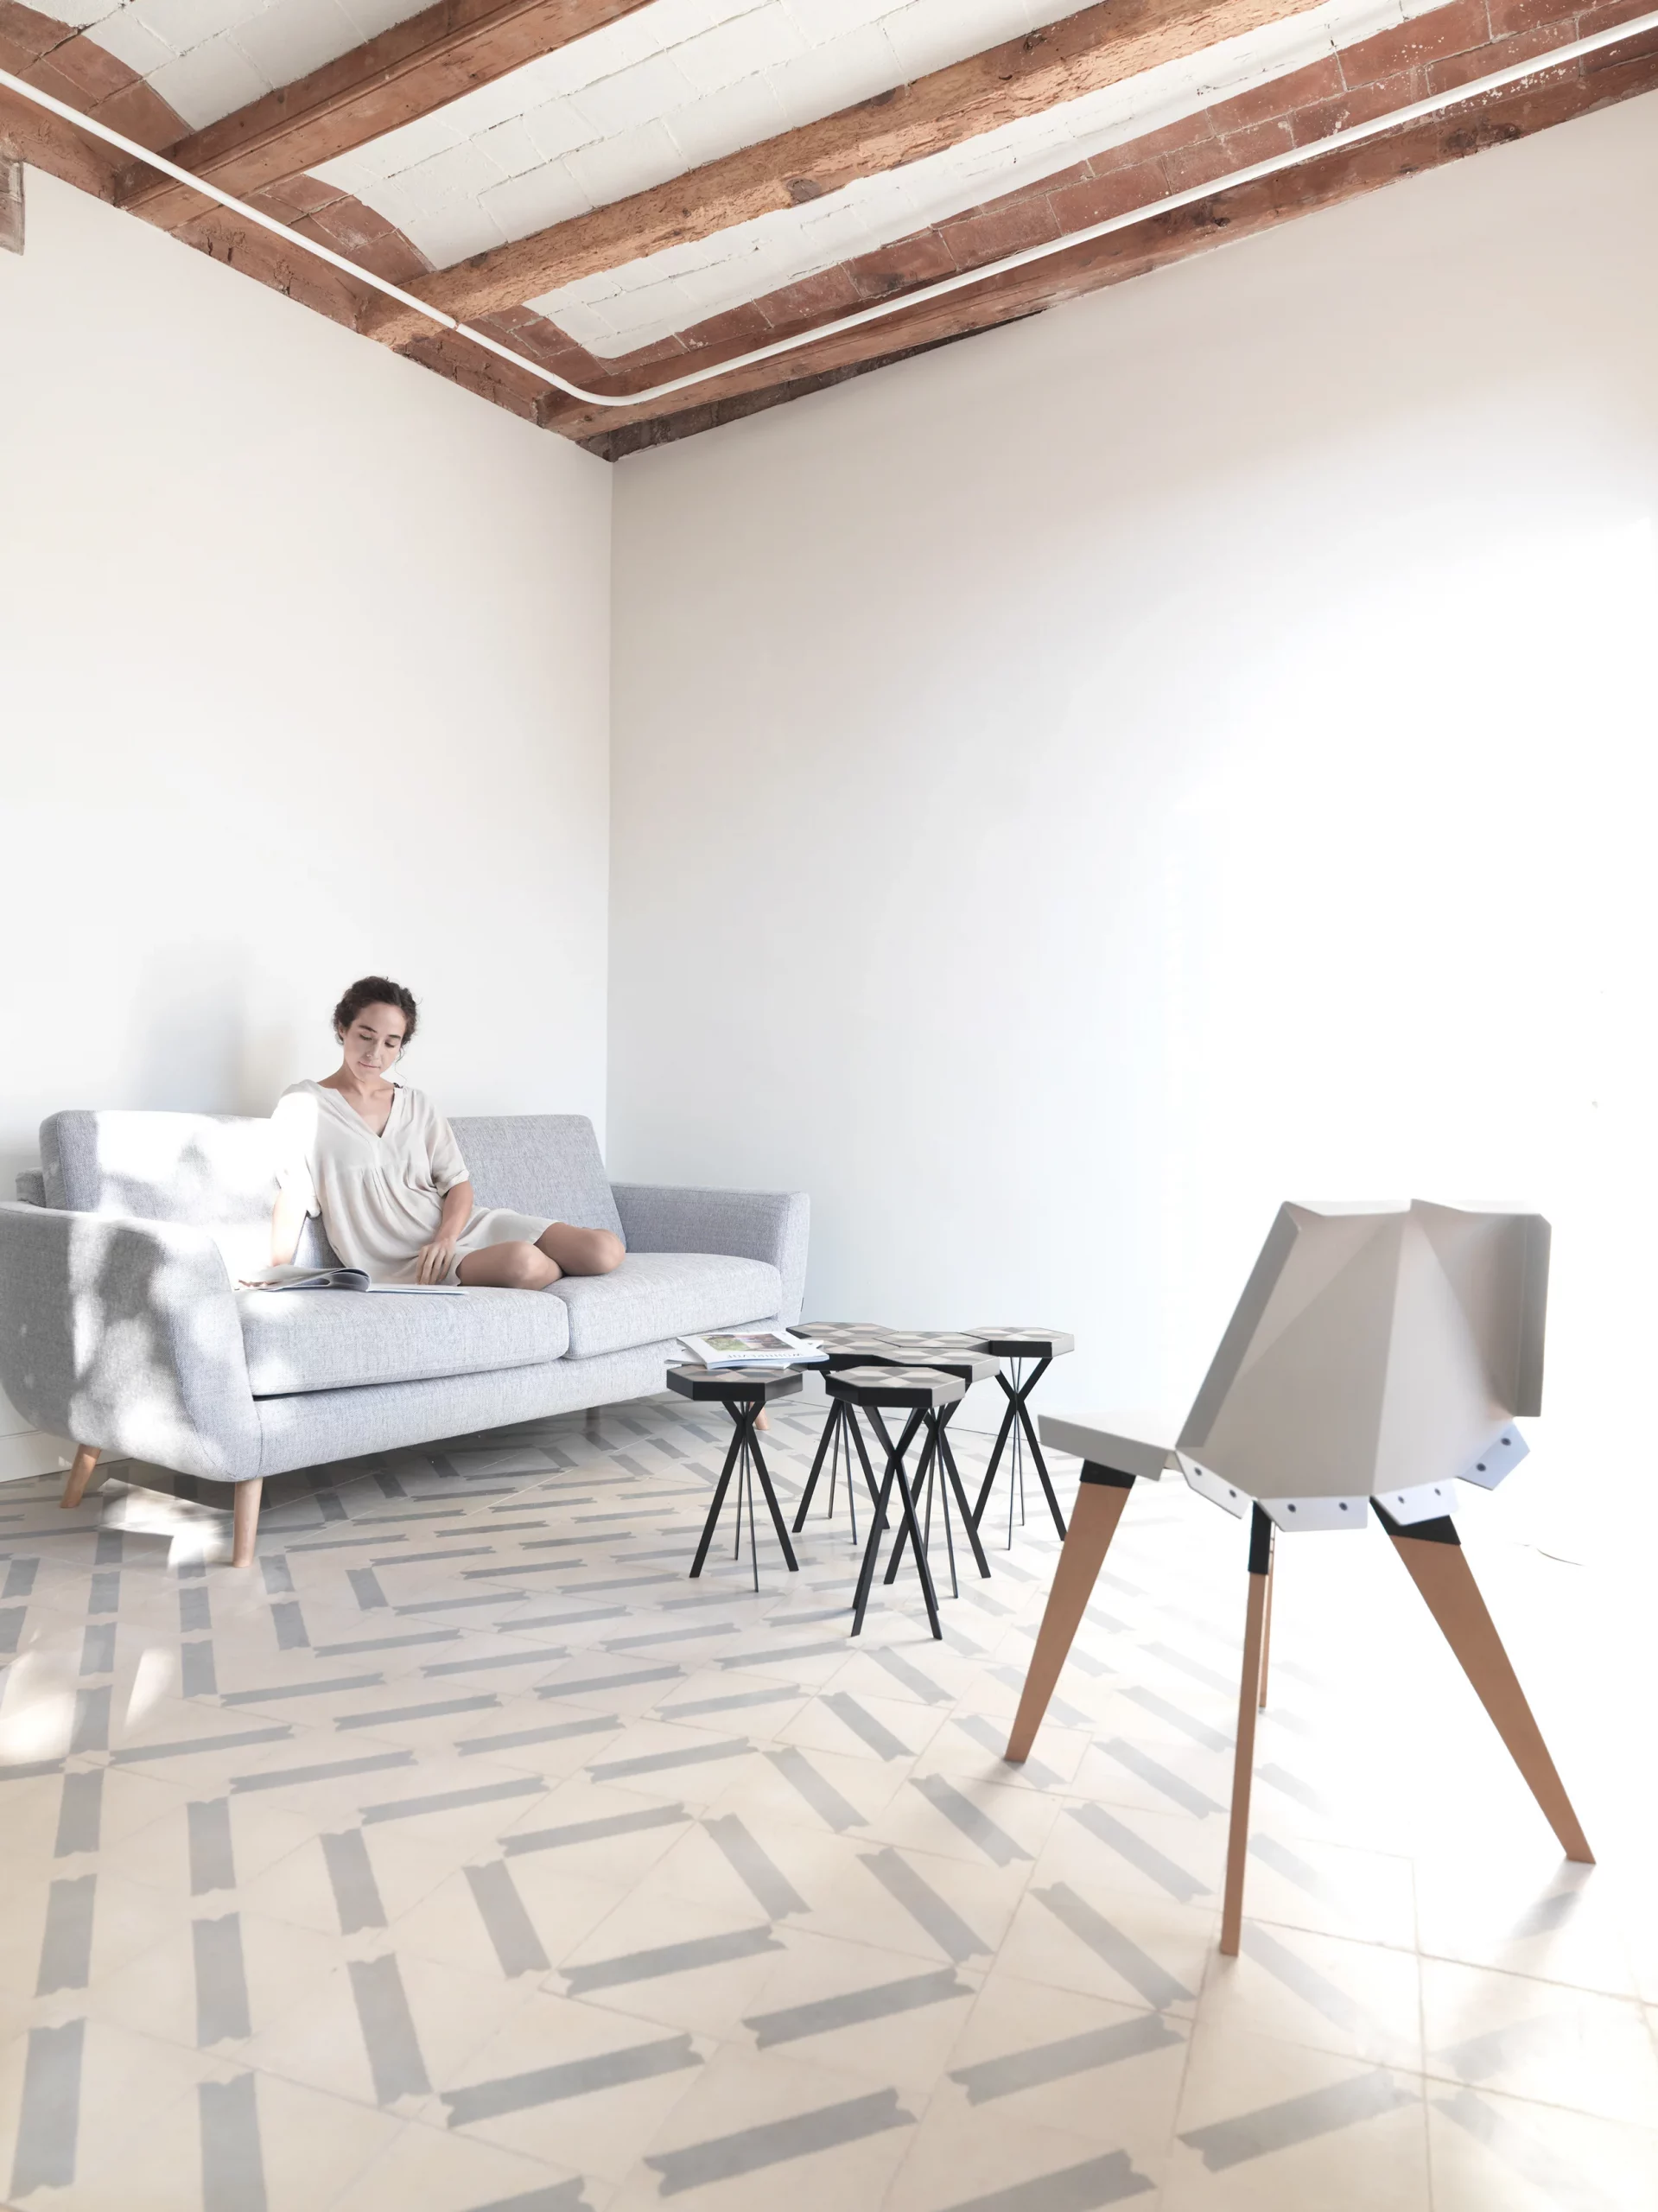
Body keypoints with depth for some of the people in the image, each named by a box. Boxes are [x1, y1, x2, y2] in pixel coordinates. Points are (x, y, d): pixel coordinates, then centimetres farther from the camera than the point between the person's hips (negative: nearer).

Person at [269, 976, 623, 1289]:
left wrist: (445, 1239, -13)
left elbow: (459, 1184, 7)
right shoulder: (303, 1105, 2)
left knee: (606, 1250, -16)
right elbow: (293, 1197, -5)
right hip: (403, 1261, -4)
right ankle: (558, 1265, 0)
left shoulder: (417, 1104, 14)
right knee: (524, 1263, -34)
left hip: (461, 1226, 5)